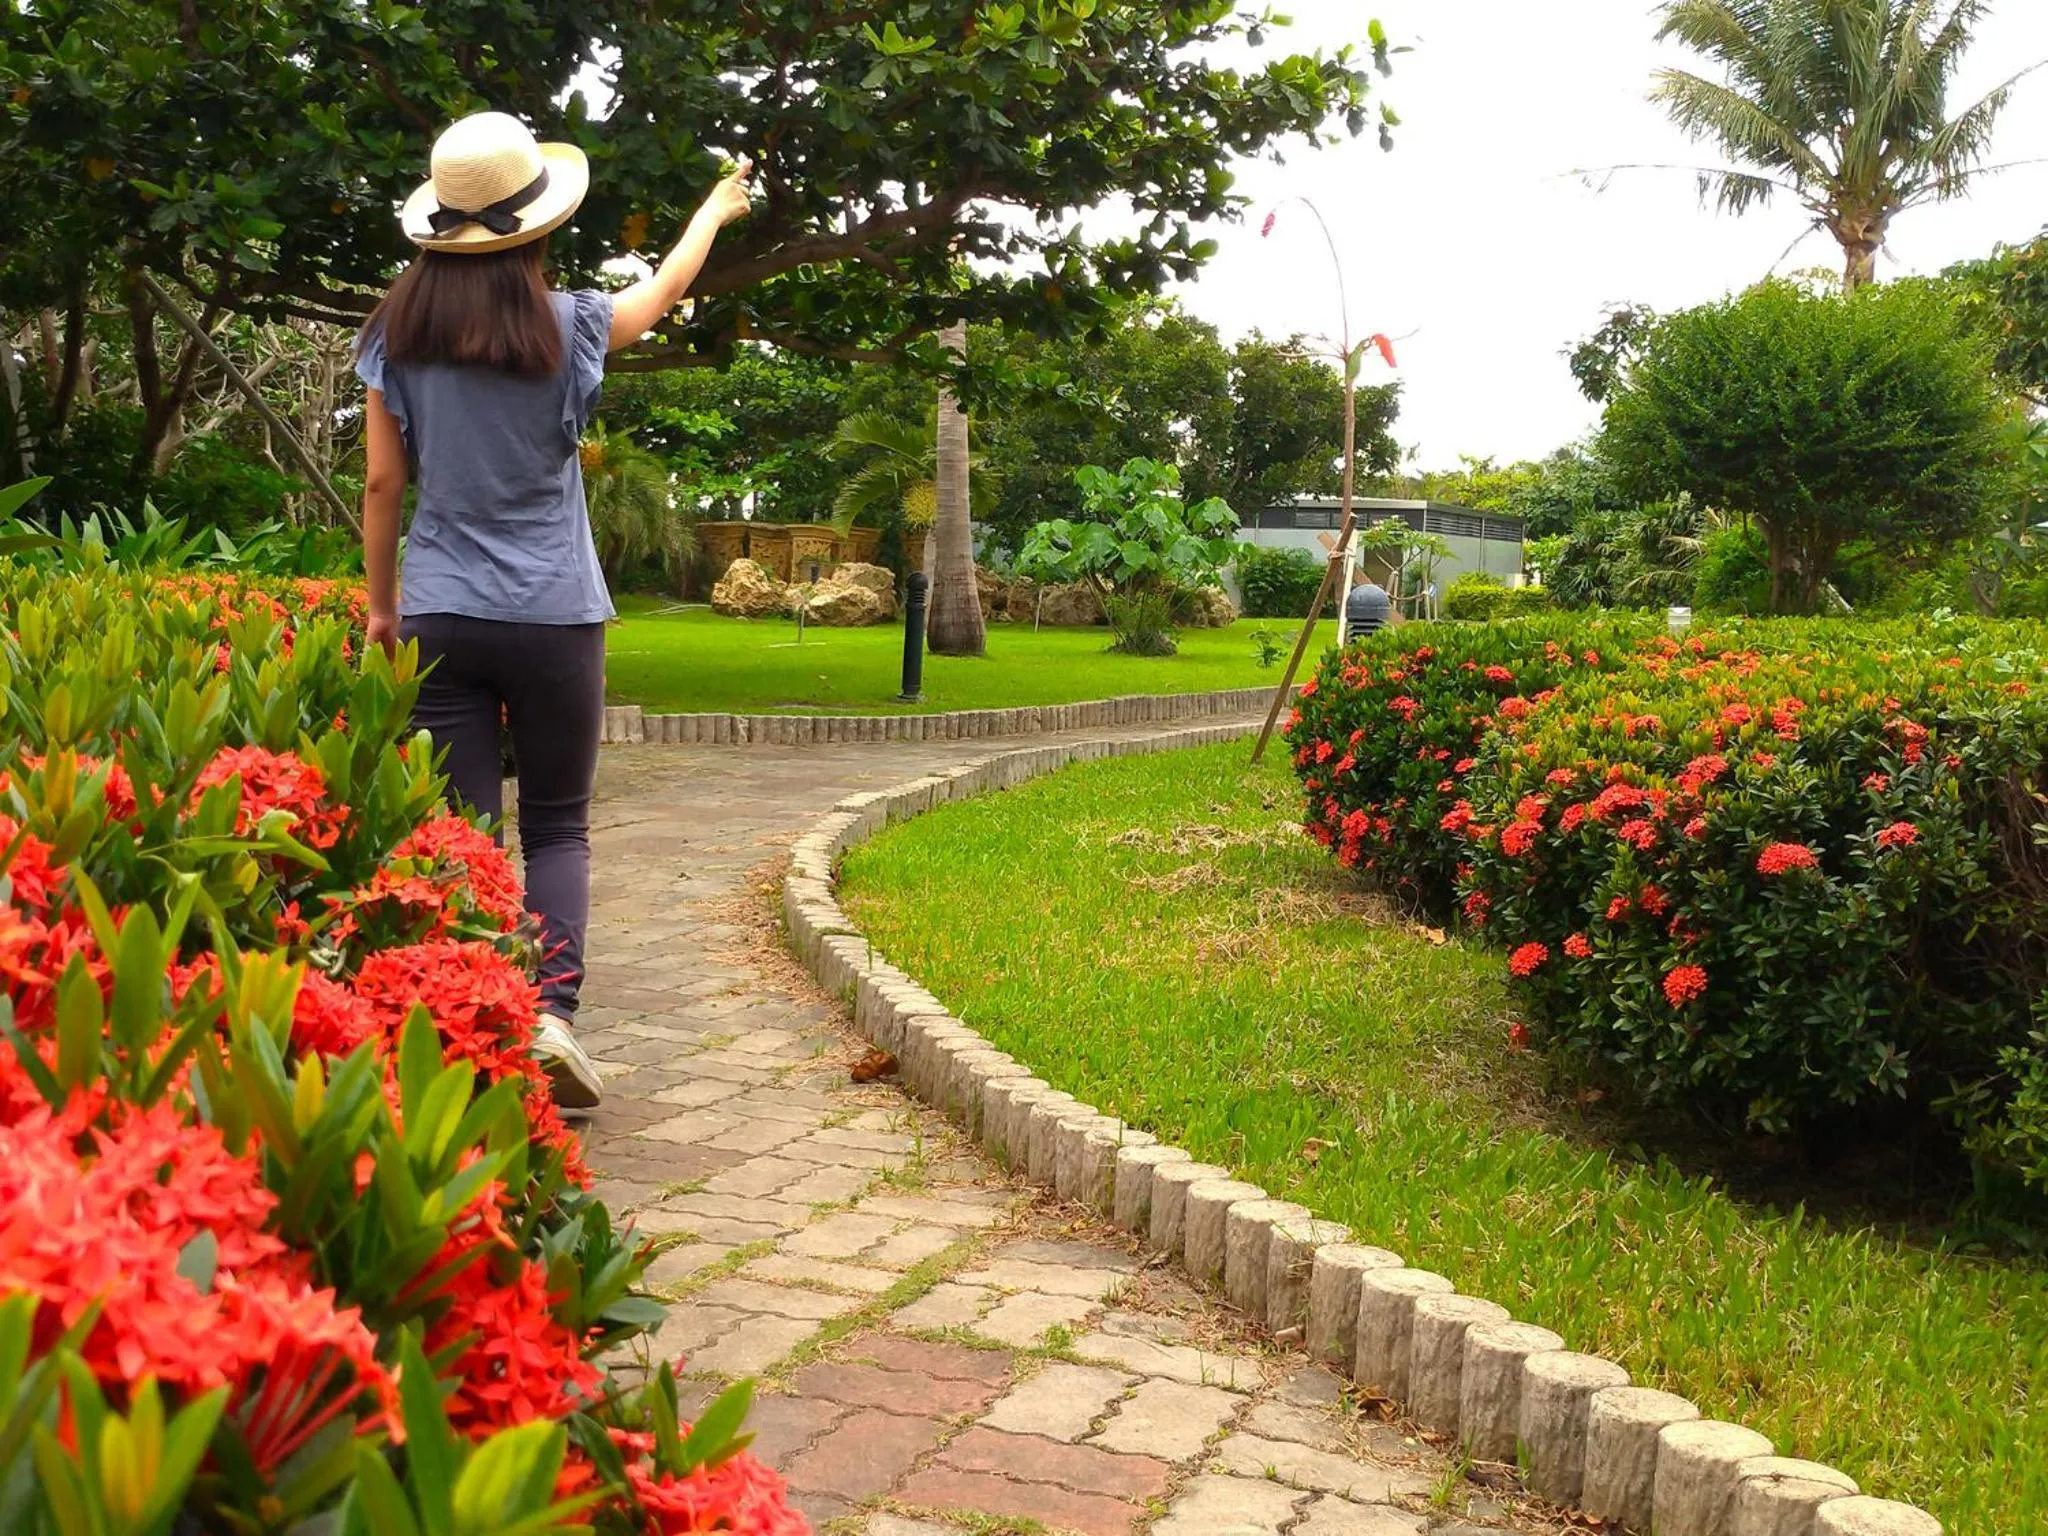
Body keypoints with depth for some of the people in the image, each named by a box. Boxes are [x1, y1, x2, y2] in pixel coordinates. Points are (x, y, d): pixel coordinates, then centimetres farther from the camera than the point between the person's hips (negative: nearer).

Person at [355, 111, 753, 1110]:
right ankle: (552, 1010, -5)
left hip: (440, 614, 2)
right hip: (552, 615, -1)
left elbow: (383, 482, 3)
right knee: (557, 828, 11)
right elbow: (666, 288, 16)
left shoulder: (396, 337, 1)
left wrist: (379, 603, 14)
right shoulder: (566, 327, -4)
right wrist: (715, 210, 34)